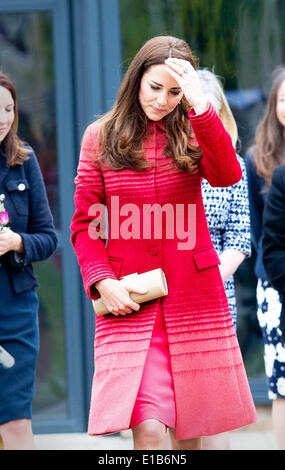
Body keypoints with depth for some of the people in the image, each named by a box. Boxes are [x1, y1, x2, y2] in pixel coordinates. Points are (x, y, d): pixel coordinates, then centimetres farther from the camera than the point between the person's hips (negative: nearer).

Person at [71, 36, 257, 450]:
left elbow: (227, 175, -17)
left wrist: (199, 105, -24)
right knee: (149, 431, -16)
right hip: (130, 305, -1)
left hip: (196, 300, 2)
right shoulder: (102, 137, 5)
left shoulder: (192, 133, 5)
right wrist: (102, 281, -9)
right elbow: (83, 224, 7)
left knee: (189, 430, 8)